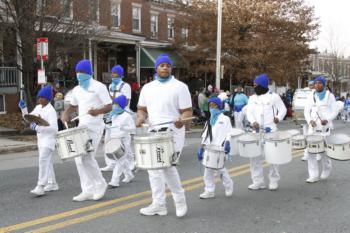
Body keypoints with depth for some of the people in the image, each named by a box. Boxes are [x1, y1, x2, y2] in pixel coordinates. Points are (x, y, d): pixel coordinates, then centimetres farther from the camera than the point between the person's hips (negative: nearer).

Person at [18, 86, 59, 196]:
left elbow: (54, 128, -23)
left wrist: (38, 127, -30)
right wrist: (23, 108, 4)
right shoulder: (38, 107, 9)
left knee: (43, 161, -15)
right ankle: (52, 184, 27)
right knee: (47, 162, 16)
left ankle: (40, 187, -16)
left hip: (48, 139, -9)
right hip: (41, 138, 9)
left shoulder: (51, 111, -16)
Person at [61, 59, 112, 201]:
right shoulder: (76, 90, 12)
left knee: (87, 157, -13)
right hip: (81, 126, 7)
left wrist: (97, 111, -30)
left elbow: (109, 107, -11)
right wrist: (66, 114, 6)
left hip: (95, 127, -7)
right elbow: (73, 106, 26)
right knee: (79, 159, 2)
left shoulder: (98, 87, -7)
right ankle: (88, 191, 10)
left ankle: (100, 184, 9)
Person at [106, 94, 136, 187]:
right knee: (122, 160, 17)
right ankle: (129, 175, 33)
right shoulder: (114, 116, 12)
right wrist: (108, 127, 2)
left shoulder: (127, 116, -9)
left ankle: (115, 181, -12)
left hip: (124, 140, -7)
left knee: (119, 160, -10)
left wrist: (123, 128, -23)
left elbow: (133, 127, -9)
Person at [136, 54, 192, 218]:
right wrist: (140, 117, -6)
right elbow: (142, 109, 16)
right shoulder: (147, 87, 12)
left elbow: (187, 111, -6)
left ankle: (180, 199, 12)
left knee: (168, 166, -11)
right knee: (154, 167, 7)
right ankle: (158, 204, 18)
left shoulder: (180, 87, -3)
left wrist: (181, 120, -27)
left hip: (172, 133, -6)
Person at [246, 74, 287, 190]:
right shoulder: (252, 98, 10)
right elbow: (249, 112, 1)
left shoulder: (273, 96, 0)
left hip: (271, 131, -4)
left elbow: (283, 109, 2)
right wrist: (253, 122, -19)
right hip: (257, 131, 4)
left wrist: (279, 117, -18)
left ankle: (274, 181, 17)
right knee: (255, 157, 3)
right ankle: (258, 182, 13)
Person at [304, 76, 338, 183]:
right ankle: (314, 175, 2)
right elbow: (306, 111, 7)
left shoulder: (330, 96, 2)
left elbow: (334, 111, 0)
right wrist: (310, 120, -12)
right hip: (313, 128, 2)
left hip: (325, 128, -2)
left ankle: (326, 171, 28)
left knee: (324, 151, 1)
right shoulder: (311, 96, 8)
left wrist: (327, 120, -18)